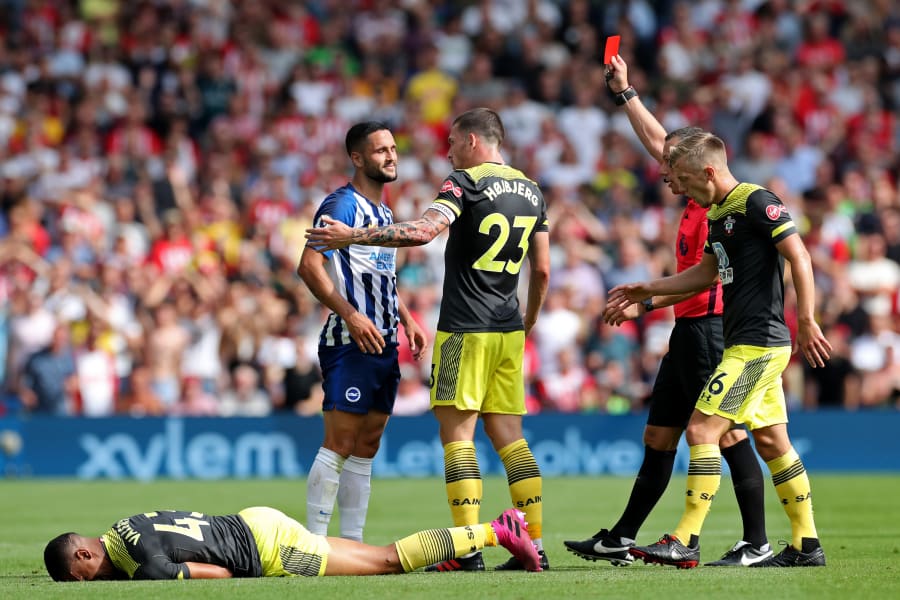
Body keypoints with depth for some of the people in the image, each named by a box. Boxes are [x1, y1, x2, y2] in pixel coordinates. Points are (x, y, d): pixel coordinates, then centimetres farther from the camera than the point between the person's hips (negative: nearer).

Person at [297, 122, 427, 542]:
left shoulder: (384, 212, 19)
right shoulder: (341, 204, -9)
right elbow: (309, 266, -18)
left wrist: (407, 320, 19)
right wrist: (351, 315, -25)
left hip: (384, 346, 9)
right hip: (350, 345, -9)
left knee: (366, 448, 8)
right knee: (339, 444, -11)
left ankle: (353, 542, 11)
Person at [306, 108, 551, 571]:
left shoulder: (465, 182, -9)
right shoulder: (531, 190, 13)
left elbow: (422, 232, -24)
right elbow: (542, 270, 15)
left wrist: (352, 236, -20)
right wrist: (528, 322, 28)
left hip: (465, 329, -7)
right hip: (509, 332, 7)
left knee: (457, 433, -4)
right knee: (508, 435, 10)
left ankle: (468, 550, -10)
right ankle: (534, 545, 5)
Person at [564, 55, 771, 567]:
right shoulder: (697, 204, 15)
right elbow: (657, 142, 26)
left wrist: (647, 302, -17)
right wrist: (625, 93, 29)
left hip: (709, 329, -10)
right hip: (689, 332, 10)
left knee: (728, 435, -8)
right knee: (658, 435, 11)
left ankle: (757, 543, -4)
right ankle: (622, 539, 15)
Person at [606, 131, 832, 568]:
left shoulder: (756, 202, -13)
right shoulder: (718, 213, 15)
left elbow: (800, 258, -18)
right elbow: (706, 272, 29)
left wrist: (806, 323, -22)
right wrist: (648, 290, 28)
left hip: (757, 345, -10)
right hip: (751, 346, 10)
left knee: (702, 429, -11)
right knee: (771, 441, 11)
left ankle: (685, 543, -11)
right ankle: (806, 545, 14)